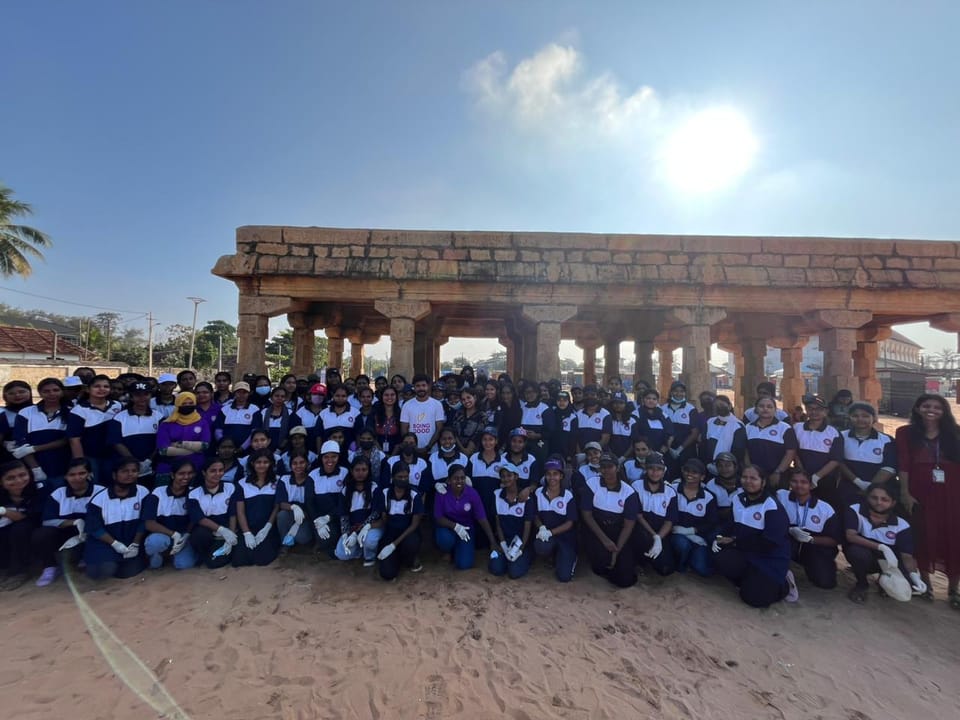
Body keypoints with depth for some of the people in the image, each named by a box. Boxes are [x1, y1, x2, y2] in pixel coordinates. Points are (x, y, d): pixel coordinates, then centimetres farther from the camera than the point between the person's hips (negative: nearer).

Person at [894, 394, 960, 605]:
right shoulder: (906, 433, 1)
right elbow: (904, 465, -3)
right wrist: (905, 493, -8)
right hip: (920, 493, -2)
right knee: (923, 537, 6)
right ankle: (925, 583, 22)